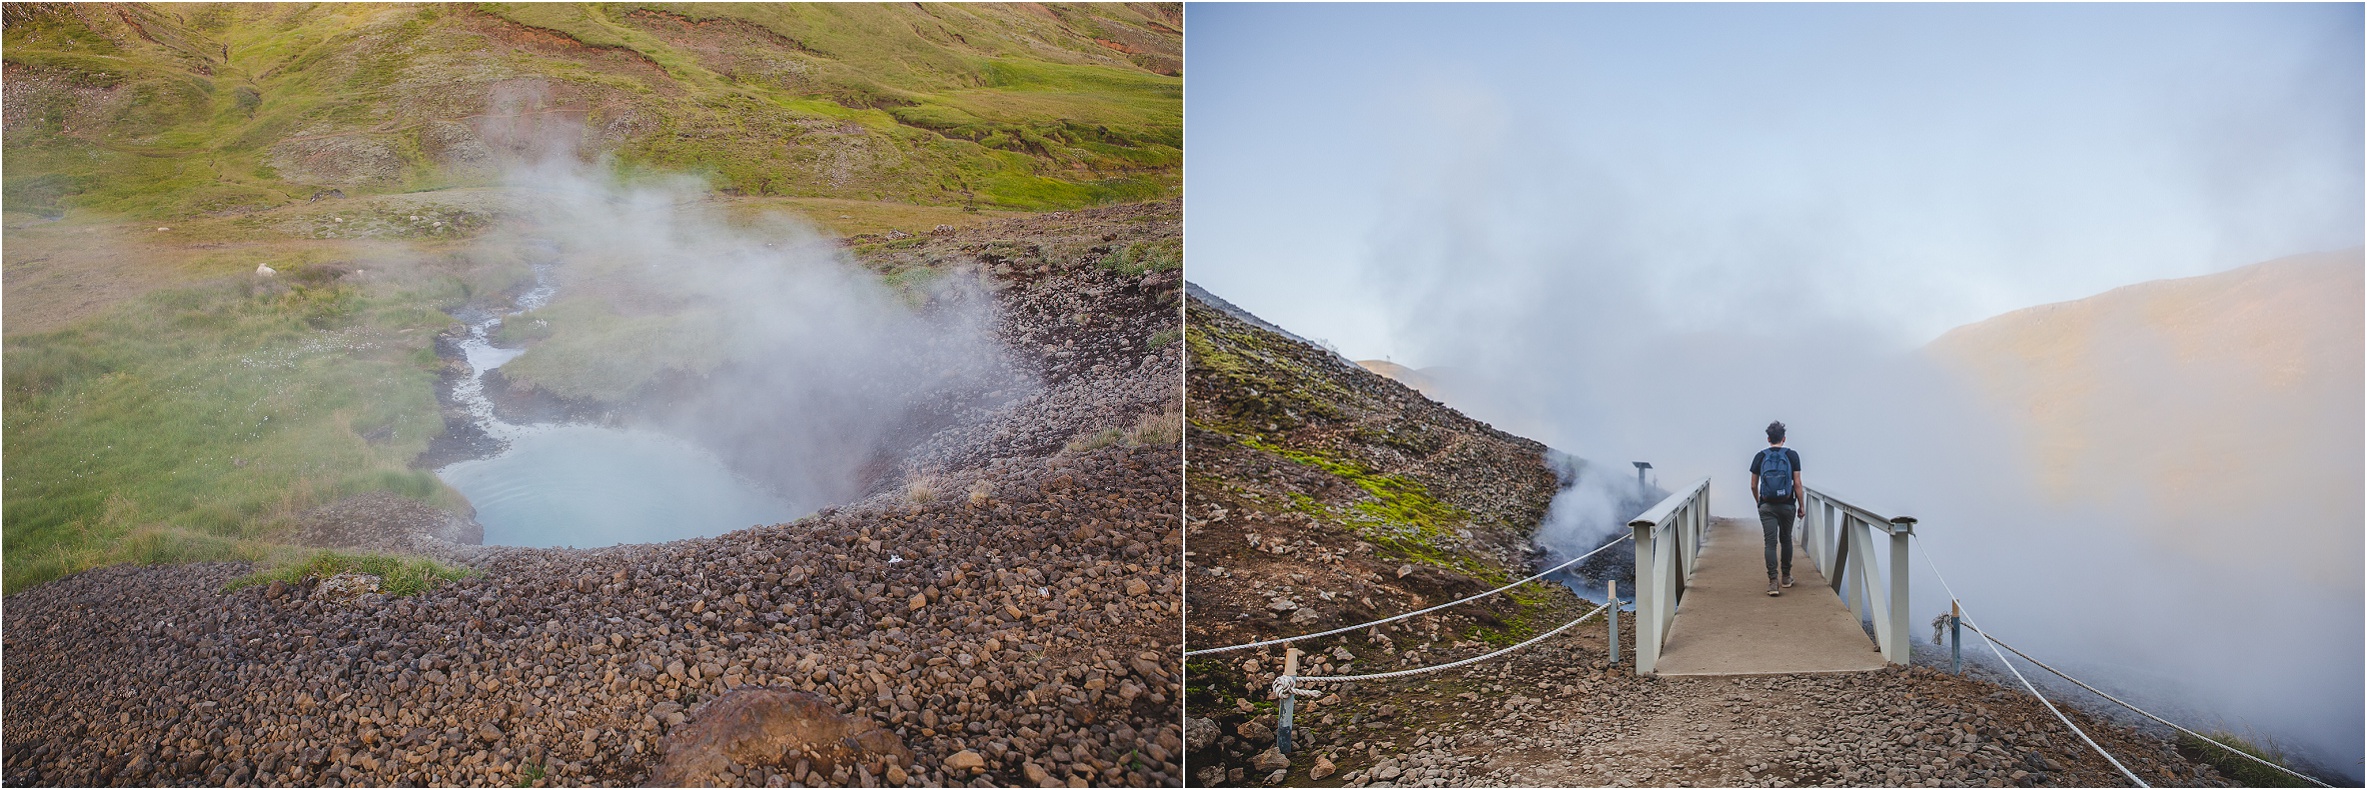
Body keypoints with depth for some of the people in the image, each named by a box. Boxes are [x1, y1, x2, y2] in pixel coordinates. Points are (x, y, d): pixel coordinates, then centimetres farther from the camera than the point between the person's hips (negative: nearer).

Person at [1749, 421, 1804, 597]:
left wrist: (1758, 503, 23)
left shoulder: (1760, 457, 2)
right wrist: (1801, 506, 6)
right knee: (1786, 539, 19)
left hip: (1767, 506, 0)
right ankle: (1786, 576, 30)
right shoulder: (1792, 455, -1)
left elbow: (1754, 486, 6)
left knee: (1770, 543, -4)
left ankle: (1773, 581, -15)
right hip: (1787, 505, 1)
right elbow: (1797, 484, -3)